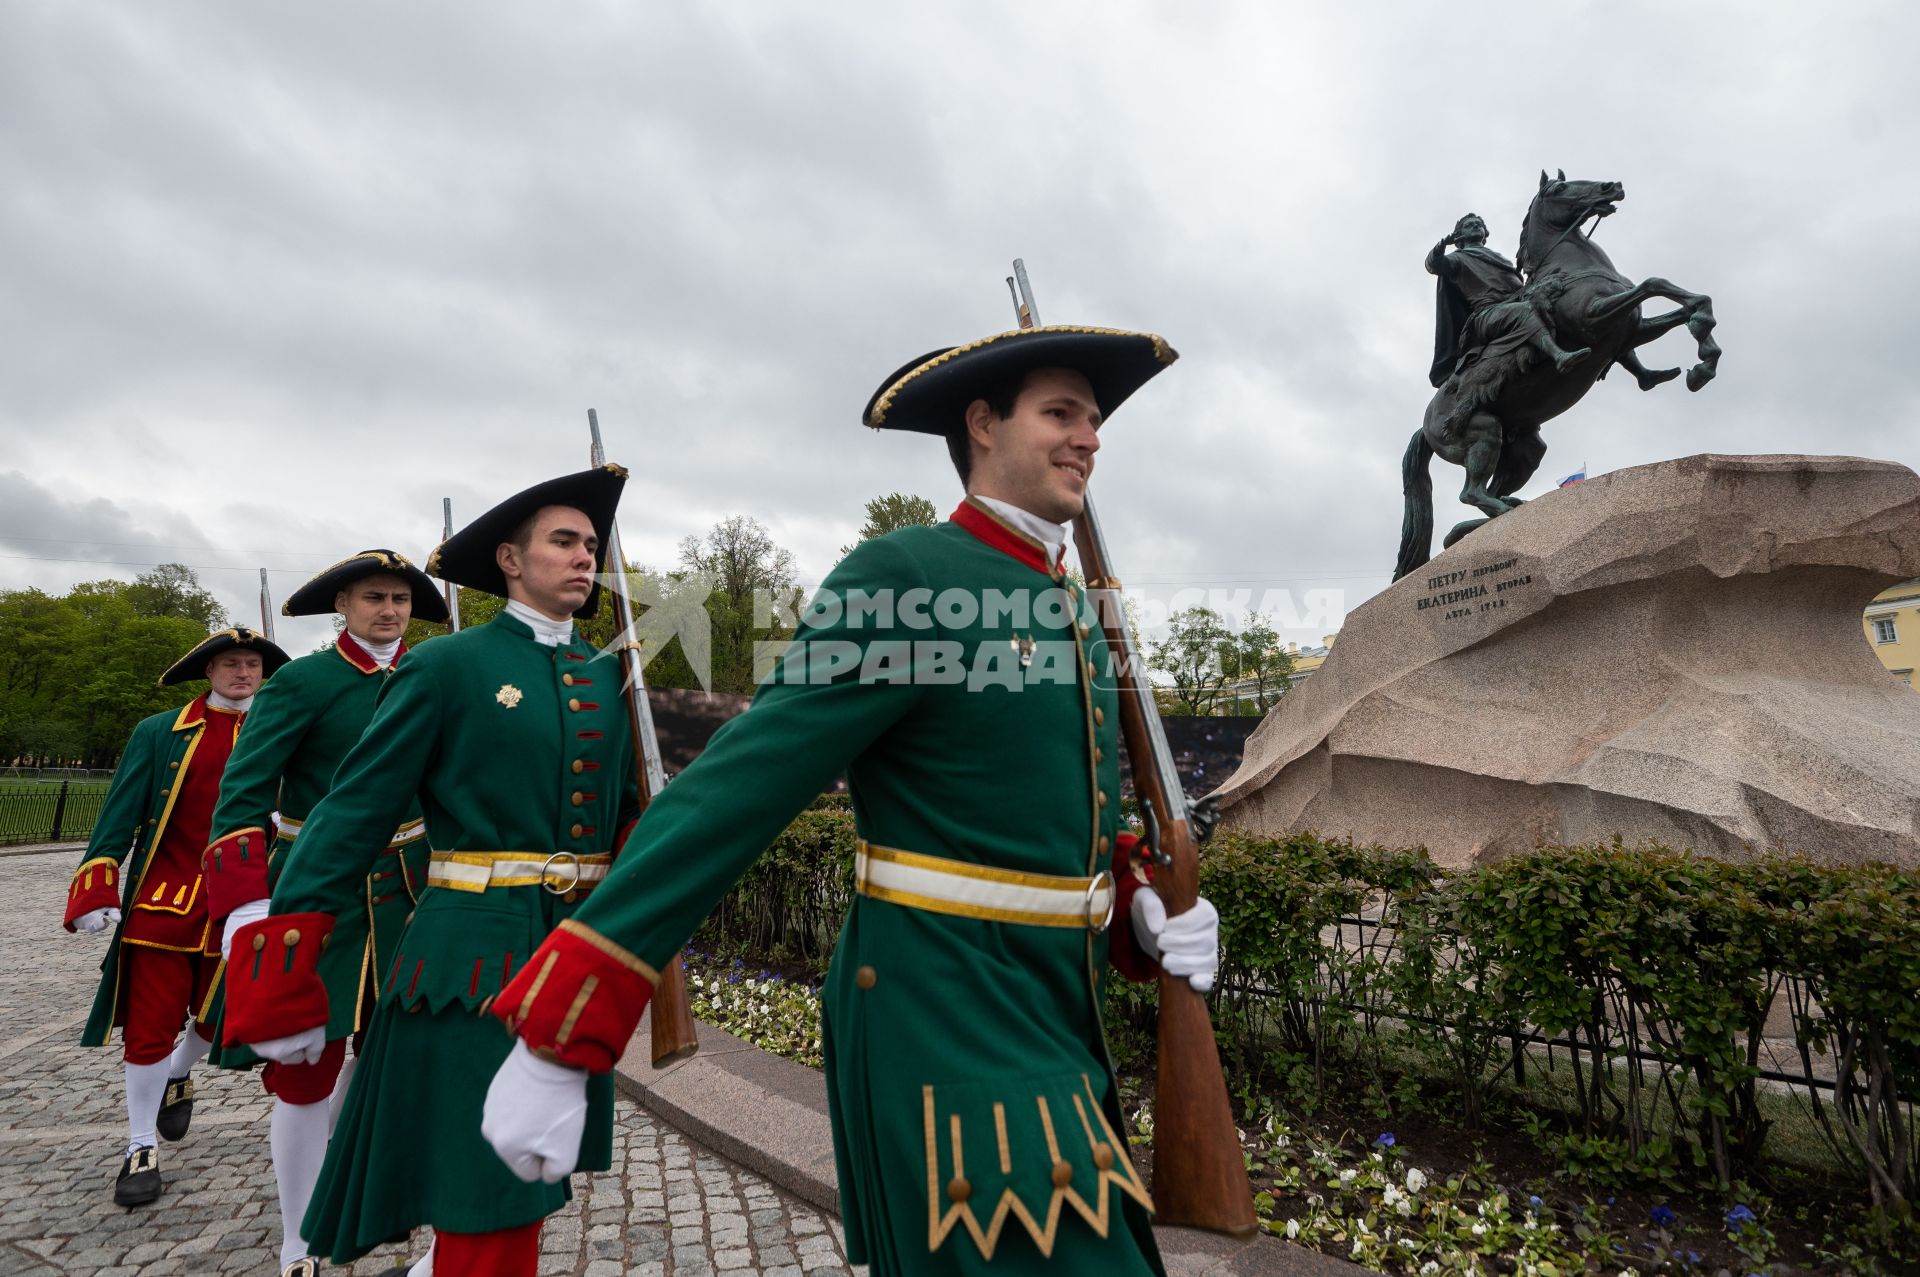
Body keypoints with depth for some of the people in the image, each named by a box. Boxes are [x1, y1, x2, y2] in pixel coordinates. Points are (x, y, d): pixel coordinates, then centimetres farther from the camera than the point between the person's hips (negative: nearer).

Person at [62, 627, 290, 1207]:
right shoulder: (158, 733, 3)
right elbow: (120, 813, -2)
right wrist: (95, 890, -12)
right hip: (163, 899, -1)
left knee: (216, 1018, 13)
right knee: (149, 1027, 2)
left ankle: (178, 1078, 45)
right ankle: (141, 1150, 18)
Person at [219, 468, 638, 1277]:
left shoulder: (607, 678, 9)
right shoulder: (446, 665, -6)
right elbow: (356, 812, -7)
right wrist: (288, 962, -8)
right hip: (473, 957, -5)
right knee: (487, 1206, 2)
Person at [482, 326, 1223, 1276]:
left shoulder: (1074, 613, 10)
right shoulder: (904, 578, -15)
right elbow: (738, 788, -20)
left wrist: (1143, 913, 0)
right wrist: (559, 1035, -20)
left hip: (1053, 1021, 8)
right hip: (943, 1024, -8)